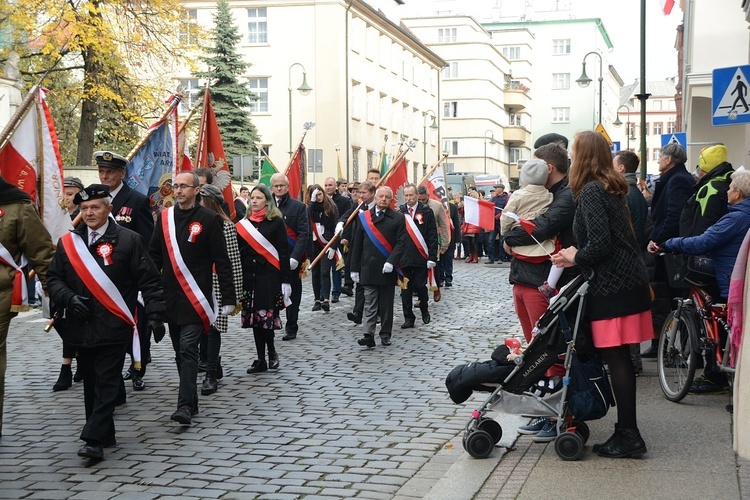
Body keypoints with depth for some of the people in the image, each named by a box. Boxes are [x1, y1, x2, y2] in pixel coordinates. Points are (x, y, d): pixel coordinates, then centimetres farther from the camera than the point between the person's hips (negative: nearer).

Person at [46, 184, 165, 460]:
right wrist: (68, 298, -7)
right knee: (91, 384, 11)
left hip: (113, 327, -5)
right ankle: (105, 435, 22)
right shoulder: (68, 242, 10)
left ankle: (94, 440, -7)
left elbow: (149, 281, -3)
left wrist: (155, 315, -11)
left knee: (107, 383, -6)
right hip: (81, 328, 5)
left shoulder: (128, 240, -2)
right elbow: (53, 278, 13)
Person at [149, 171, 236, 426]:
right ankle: (190, 401, 20)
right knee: (180, 352, 11)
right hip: (170, 297, 5)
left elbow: (222, 261, -5)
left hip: (196, 298, -5)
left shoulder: (209, 219, -5)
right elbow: (154, 256, 13)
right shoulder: (164, 217, 9)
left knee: (188, 348, -12)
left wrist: (228, 298, -8)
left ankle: (185, 405, -12)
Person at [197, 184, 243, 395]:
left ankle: (211, 376, 4)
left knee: (212, 328, -3)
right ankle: (214, 367, 26)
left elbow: (234, 262, -7)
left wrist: (235, 294, -9)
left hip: (216, 286, -5)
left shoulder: (226, 226, -7)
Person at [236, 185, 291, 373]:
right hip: (249, 276, 5)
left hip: (269, 275, -4)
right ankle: (261, 359, 13)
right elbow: (240, 252, 11)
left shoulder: (276, 222, -2)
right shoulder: (244, 223, 10)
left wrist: (285, 280, -9)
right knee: (254, 317, 6)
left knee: (266, 314, -9)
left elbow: (283, 252, -4)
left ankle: (271, 353, 13)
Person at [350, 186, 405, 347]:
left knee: (386, 304, 7)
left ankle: (385, 335, 16)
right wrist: (355, 268, 5)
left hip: (387, 269, -1)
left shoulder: (398, 218, 1)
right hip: (368, 268, 1)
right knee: (370, 304, -2)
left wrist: (391, 262, -18)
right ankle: (369, 336, -7)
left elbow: (401, 243, -5)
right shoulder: (364, 217, 7)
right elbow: (357, 244, 8)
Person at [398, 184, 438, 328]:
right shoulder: (399, 212, 8)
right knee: (405, 289, 3)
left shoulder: (427, 212, 1)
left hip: (421, 257, -2)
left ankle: (424, 310, 26)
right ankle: (408, 318, 11)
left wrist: (432, 257, -9)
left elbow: (432, 236, -2)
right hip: (403, 257, 2)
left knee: (420, 286, -1)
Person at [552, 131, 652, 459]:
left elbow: (600, 243, -21)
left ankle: (628, 437, 1)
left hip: (612, 286, -9)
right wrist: (577, 254, 11)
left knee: (616, 359, -4)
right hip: (628, 280, 9)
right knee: (620, 359, 13)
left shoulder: (590, 192, -13)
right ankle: (626, 432, 19)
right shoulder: (610, 189, 16)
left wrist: (577, 258, -3)